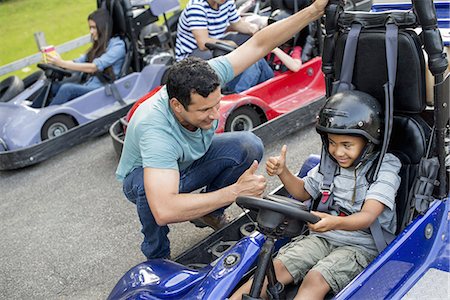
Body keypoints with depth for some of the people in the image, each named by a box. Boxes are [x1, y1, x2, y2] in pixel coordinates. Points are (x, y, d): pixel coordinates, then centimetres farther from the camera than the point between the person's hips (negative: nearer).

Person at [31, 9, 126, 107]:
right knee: (51, 86, -11)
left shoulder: (118, 45, -5)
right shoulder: (99, 45, 21)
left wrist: (62, 63, -21)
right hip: (88, 86, 7)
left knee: (67, 88, -29)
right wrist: (55, 63, -5)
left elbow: (94, 67, -17)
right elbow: (78, 62, 12)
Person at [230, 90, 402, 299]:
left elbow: (368, 216, -21)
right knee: (276, 267, -17)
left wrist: (335, 223, -43)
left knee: (315, 279, -31)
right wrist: (283, 172, 3)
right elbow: (303, 192, 23)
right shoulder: (329, 164, 8)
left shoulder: (384, 168, -9)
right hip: (323, 236, 5)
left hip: (361, 244, -5)